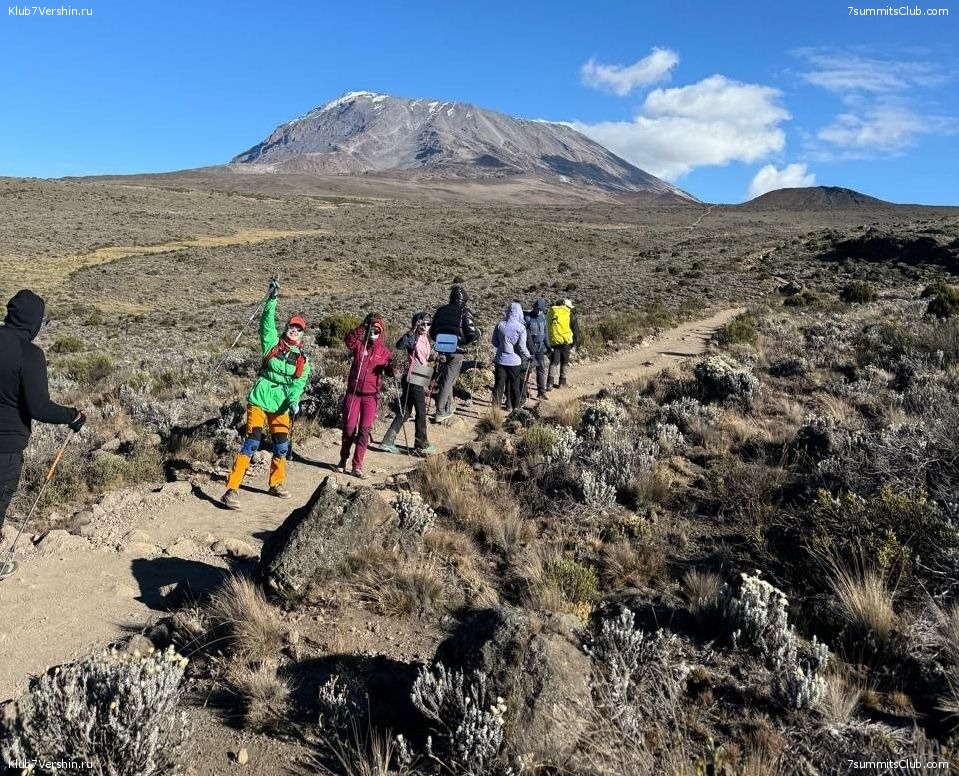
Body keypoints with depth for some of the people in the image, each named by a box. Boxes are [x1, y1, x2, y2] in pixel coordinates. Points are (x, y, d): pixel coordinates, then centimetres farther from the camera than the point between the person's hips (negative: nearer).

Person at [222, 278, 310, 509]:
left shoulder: (302, 362, 7)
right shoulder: (273, 345, 3)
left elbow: (299, 384, -2)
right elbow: (267, 323, -8)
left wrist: (294, 401, -20)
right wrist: (272, 300, -19)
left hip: (281, 406, 4)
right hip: (259, 401, -3)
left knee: (282, 446, 9)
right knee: (251, 443, -12)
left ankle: (276, 484, 32)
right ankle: (232, 489, -12)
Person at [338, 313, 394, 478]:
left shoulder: (384, 352, 5)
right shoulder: (359, 345, 2)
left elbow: (388, 369, -5)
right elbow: (349, 339, -18)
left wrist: (391, 368, -28)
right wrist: (362, 327, -31)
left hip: (371, 396, 0)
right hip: (353, 393, 0)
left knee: (364, 430, -3)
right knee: (349, 428, 4)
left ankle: (357, 466, 3)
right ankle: (343, 460, 23)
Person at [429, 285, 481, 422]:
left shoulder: (441, 310, 8)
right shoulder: (464, 312, -7)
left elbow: (432, 332, 14)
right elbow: (472, 334, -15)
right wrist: (478, 333, 6)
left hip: (442, 350, 5)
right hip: (456, 351, -5)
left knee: (445, 378, 19)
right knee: (448, 381, 0)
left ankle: (448, 409, 28)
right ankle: (440, 412, -1)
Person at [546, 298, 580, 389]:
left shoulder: (551, 311, 13)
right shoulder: (569, 313, 1)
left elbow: (546, 327, 17)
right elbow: (575, 328, 0)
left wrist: (548, 341, 22)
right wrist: (576, 341, 7)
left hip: (554, 340, 3)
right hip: (566, 340, -2)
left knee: (554, 361, 6)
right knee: (564, 361, 10)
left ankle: (551, 381, -7)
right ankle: (562, 382, 13)